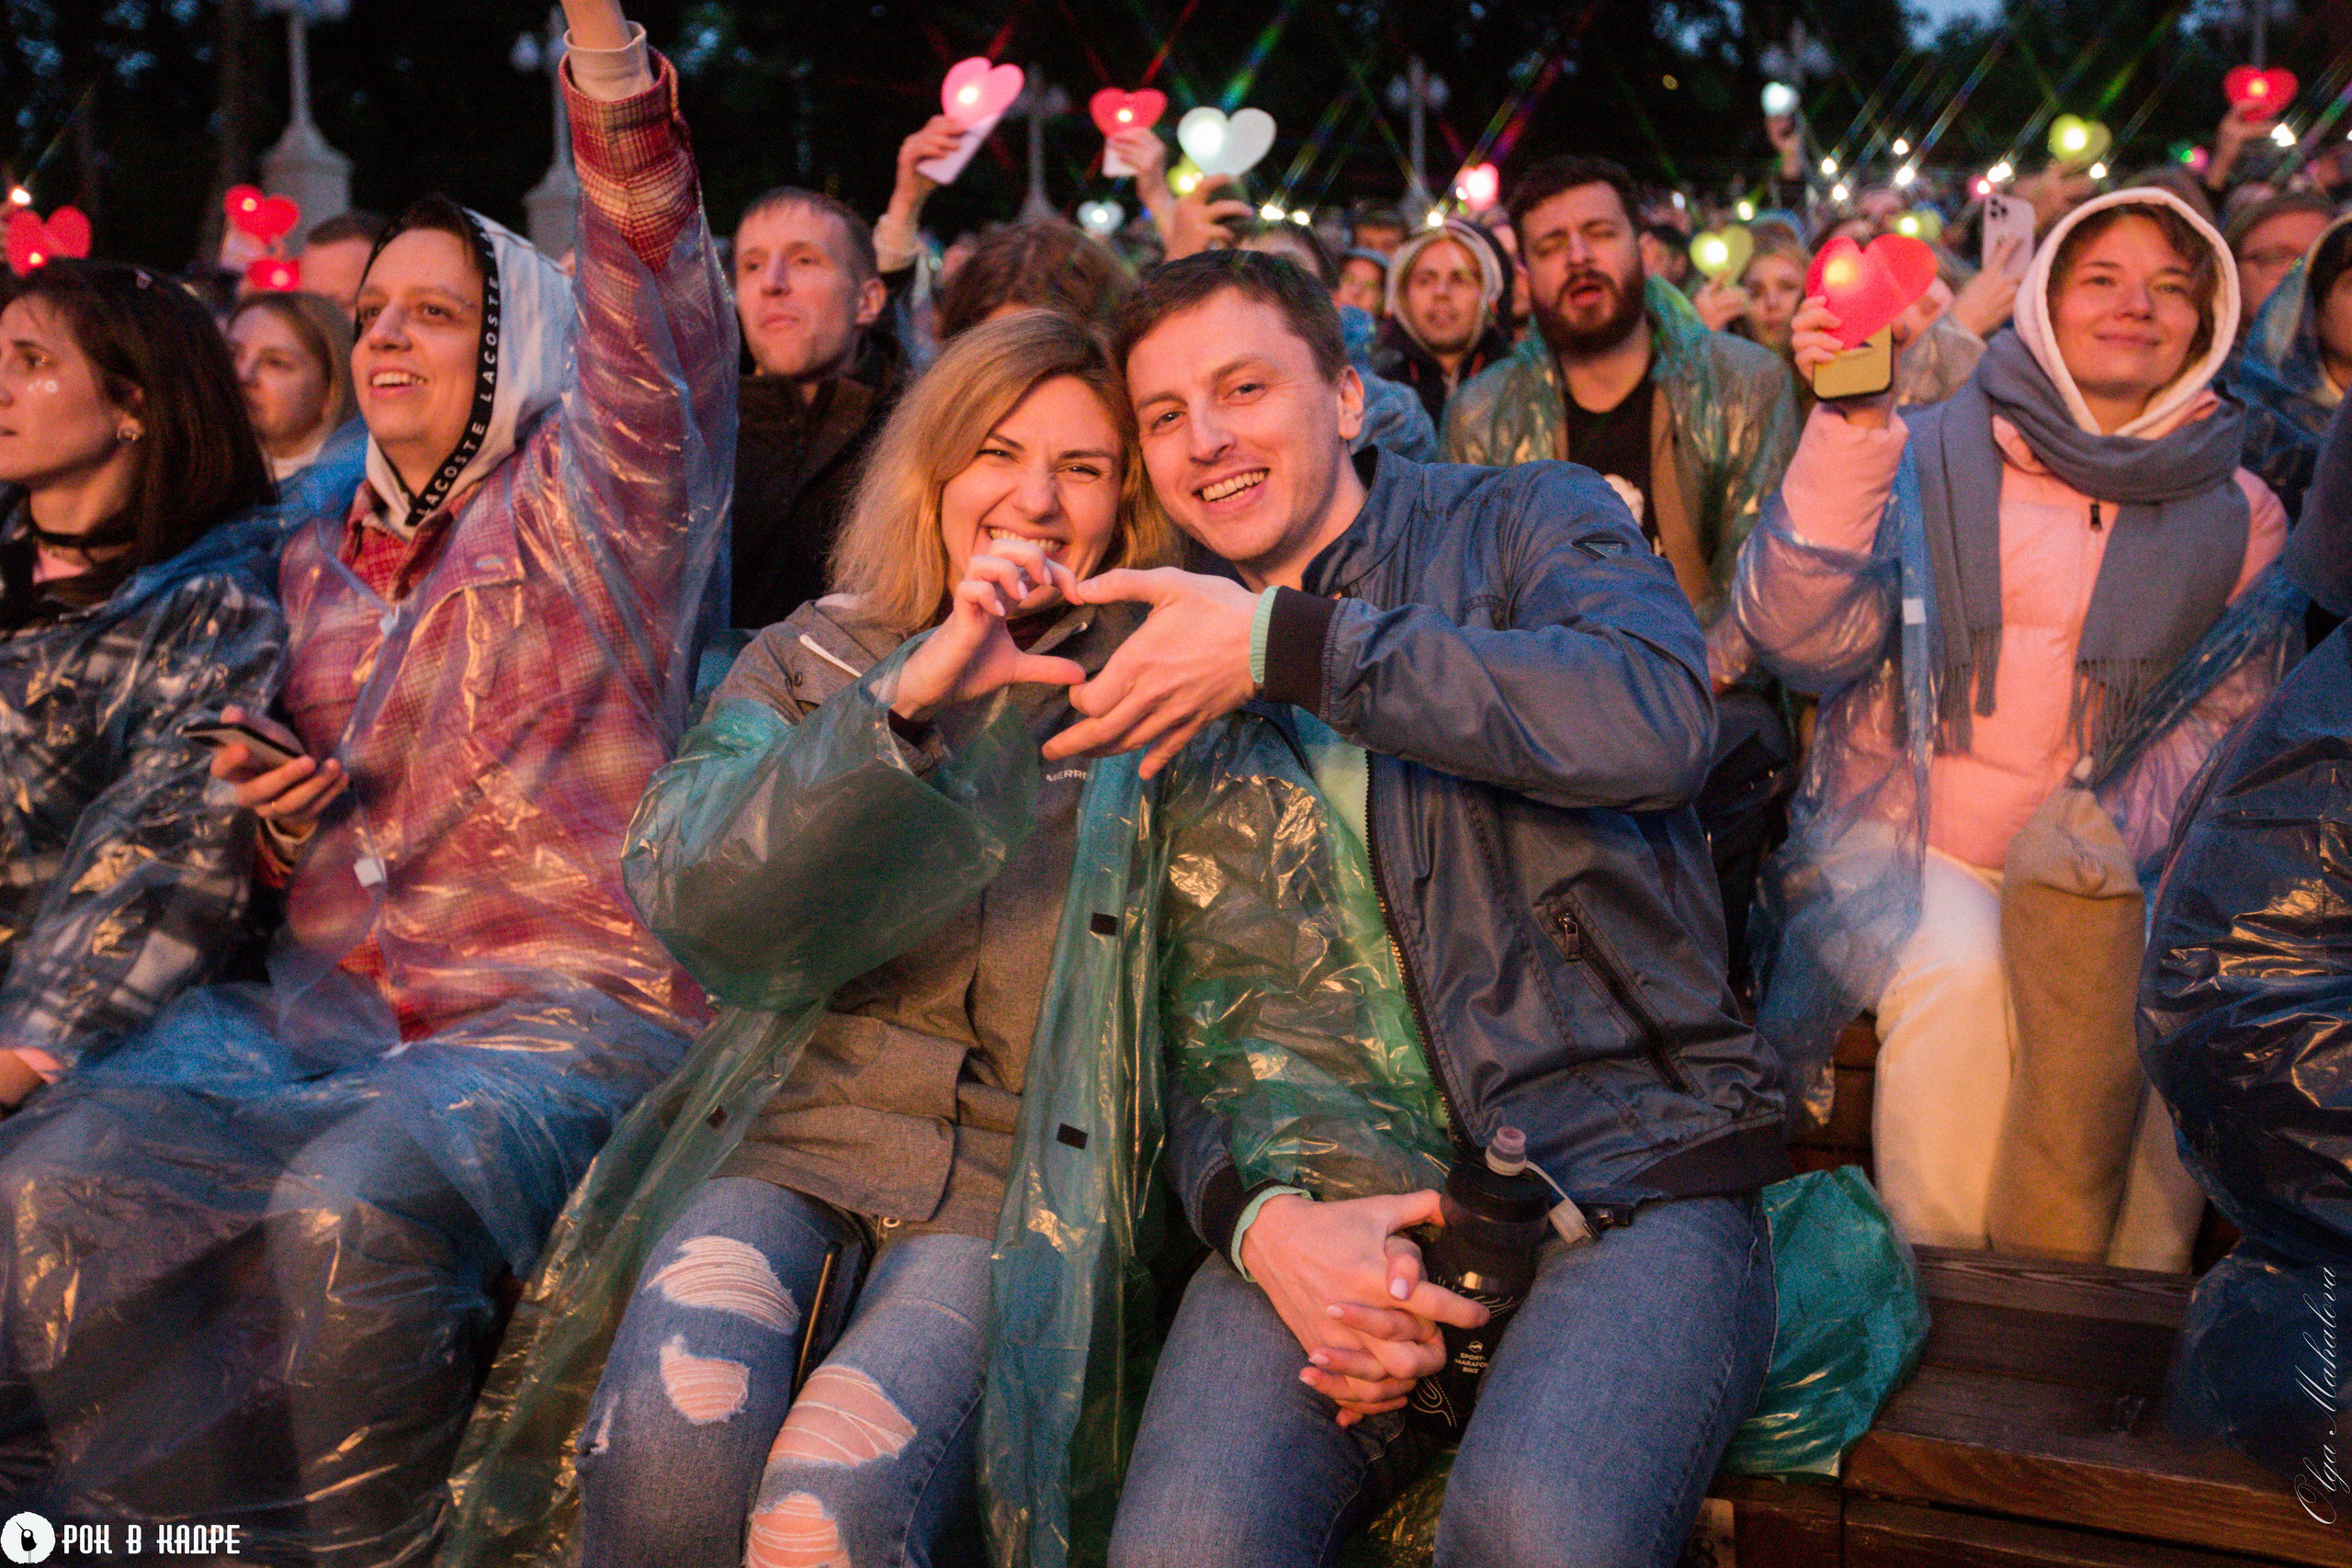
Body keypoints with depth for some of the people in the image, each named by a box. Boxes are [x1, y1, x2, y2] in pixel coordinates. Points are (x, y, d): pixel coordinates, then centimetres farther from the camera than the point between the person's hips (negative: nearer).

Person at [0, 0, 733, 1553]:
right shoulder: (317, 562, 21)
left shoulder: (586, 506, 4)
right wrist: (260, 810, 7)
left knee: (351, 1214, -34)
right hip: (322, 1004, 6)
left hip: (564, 1002, -5)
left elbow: (650, 285, -13)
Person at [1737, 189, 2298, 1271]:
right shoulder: (1931, 458, 3)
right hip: (1901, 845, -2)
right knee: (1956, 971, -32)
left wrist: (2104, 838, -14)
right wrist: (1850, 430, -23)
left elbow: (2228, 716, 5)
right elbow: (1802, 635, -11)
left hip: (2098, 868, 2)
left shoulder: (2236, 515, 11)